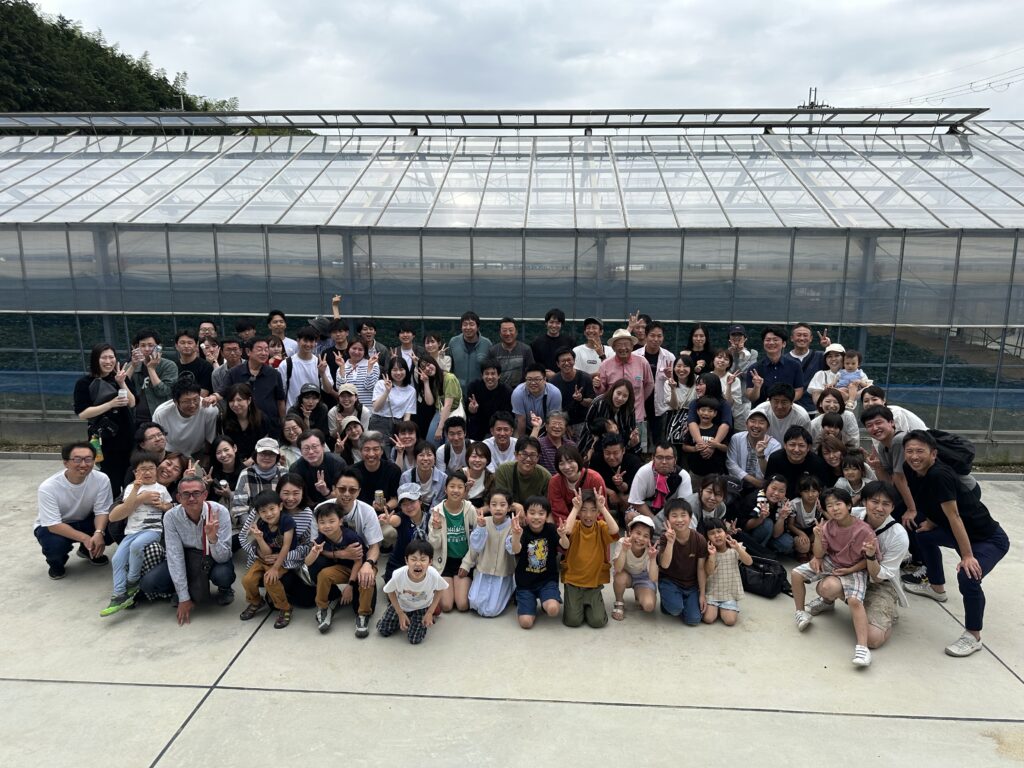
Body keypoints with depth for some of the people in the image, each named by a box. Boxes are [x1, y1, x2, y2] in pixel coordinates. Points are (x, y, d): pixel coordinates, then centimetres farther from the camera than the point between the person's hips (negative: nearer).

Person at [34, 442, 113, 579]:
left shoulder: (101, 479, -23)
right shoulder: (48, 487, -29)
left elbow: (102, 511, -17)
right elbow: (53, 525, -29)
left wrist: (98, 533, -38)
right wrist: (85, 538, -39)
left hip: (84, 522, 3)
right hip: (51, 527, -3)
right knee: (55, 544, -35)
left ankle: (88, 550, 10)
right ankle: (56, 562, 5)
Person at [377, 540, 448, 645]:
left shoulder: (434, 575, -36)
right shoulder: (398, 575, -36)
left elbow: (440, 590, -10)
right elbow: (390, 592, -11)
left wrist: (430, 612, -12)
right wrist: (400, 613, -11)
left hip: (422, 607, -1)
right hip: (401, 605, 1)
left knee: (415, 639, -10)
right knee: (383, 631, 0)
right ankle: (406, 618, 24)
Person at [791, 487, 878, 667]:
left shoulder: (863, 530, -21)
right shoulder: (827, 526, -8)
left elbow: (869, 559, -12)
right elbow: (819, 554, -5)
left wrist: (850, 570, -20)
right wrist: (818, 537, -22)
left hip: (854, 569, -5)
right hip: (830, 562, 5)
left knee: (855, 600, -29)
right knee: (796, 574, -7)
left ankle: (862, 647, -28)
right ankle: (801, 613, 13)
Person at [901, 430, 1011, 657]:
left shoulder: (939, 475, -31)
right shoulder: (911, 470, -7)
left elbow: (954, 517, -29)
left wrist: (967, 556, -26)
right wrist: (930, 521, 0)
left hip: (989, 539, -10)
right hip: (962, 532, 10)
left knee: (968, 578, -30)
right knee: (923, 534, 26)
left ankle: (973, 637, -8)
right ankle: (937, 588, 45)